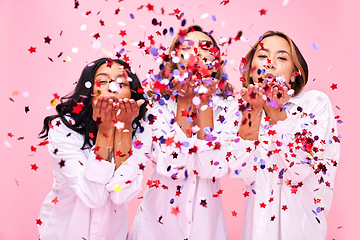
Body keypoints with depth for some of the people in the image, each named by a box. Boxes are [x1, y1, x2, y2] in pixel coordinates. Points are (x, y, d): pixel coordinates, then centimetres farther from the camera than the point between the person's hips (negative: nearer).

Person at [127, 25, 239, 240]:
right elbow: (172, 167, -22)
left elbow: (212, 169, -20)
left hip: (205, 216, 1)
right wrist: (184, 102, -20)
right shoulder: (158, 105, -9)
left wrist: (204, 103, -18)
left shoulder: (228, 107, -8)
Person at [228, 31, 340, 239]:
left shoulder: (316, 103, -12)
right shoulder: (246, 107, -3)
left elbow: (300, 170, -20)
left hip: (300, 216, -2)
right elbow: (240, 170, -15)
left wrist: (276, 113, -22)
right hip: (259, 214, 2)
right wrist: (255, 110, -18)